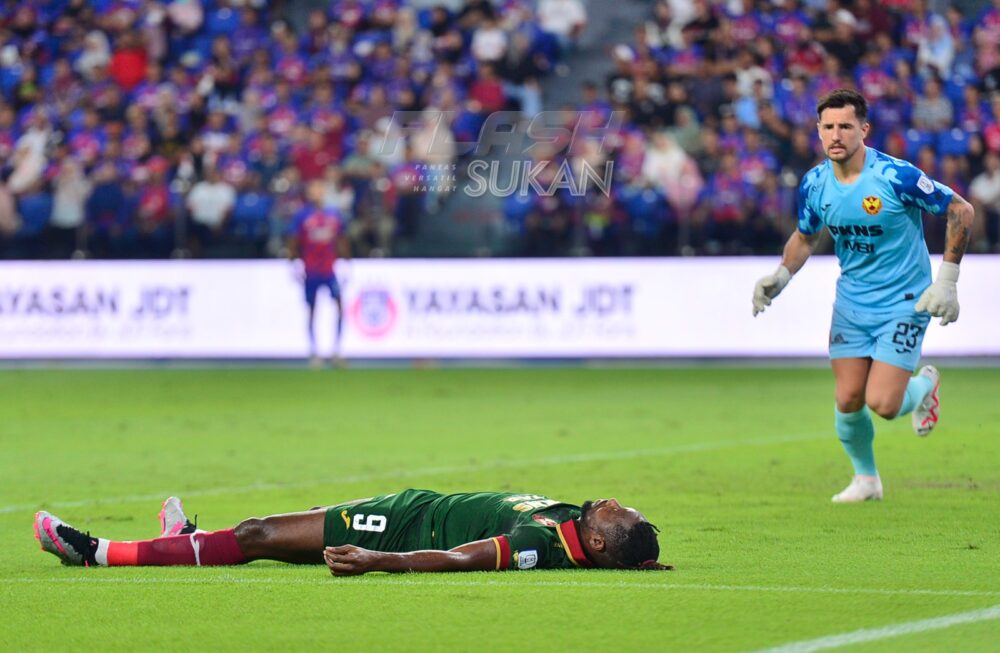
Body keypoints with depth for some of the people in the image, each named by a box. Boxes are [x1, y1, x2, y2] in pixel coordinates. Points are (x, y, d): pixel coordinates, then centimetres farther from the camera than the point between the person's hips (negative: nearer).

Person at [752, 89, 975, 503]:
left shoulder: (896, 176, -21)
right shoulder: (815, 184, -5)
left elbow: (961, 211, -12)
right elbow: (806, 236, 15)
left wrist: (946, 281, -13)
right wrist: (781, 276, -3)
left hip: (904, 302, -4)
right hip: (851, 302, 5)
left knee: (882, 404, -12)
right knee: (848, 401, 0)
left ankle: (925, 384, 23)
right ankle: (866, 478, 26)